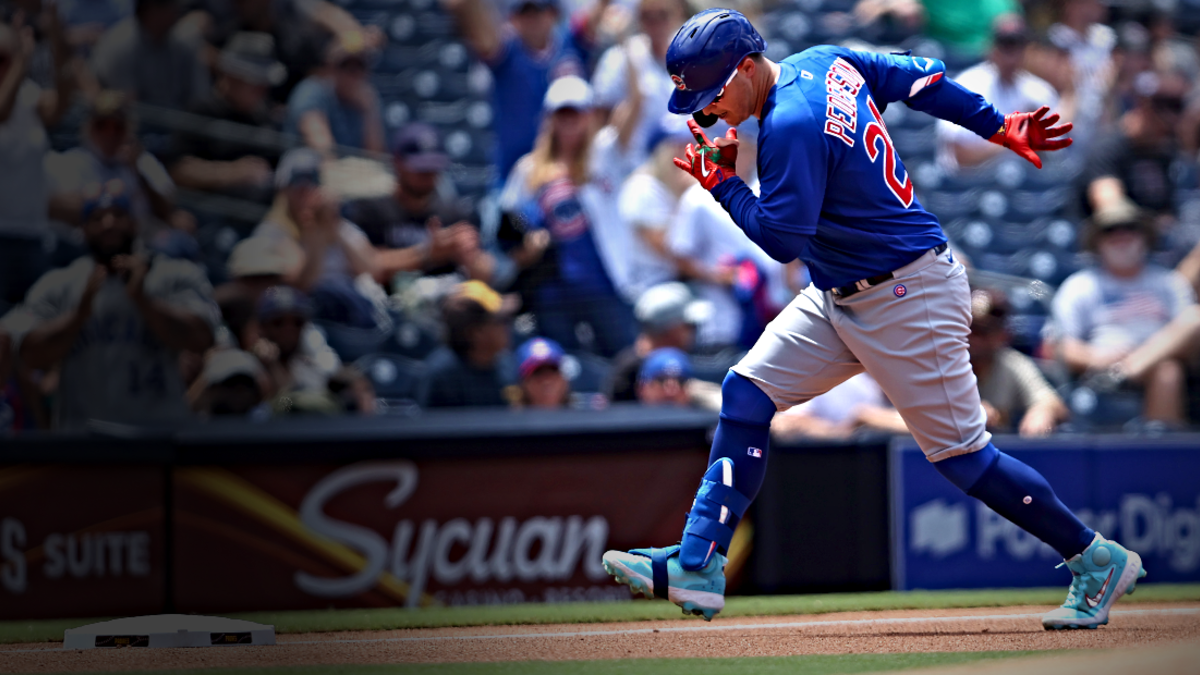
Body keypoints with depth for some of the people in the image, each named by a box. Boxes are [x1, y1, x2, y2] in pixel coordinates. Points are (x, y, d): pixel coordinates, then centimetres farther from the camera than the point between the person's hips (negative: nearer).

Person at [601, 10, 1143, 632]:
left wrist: (721, 181, -13)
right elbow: (922, 79, 10)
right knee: (746, 394, 1)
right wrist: (1000, 129, 16)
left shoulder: (790, 126, -25)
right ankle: (697, 568, -1)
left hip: (909, 302, -10)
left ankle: (1098, 562, 11)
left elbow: (782, 239, -24)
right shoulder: (824, 62, 3)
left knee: (961, 453, -3)